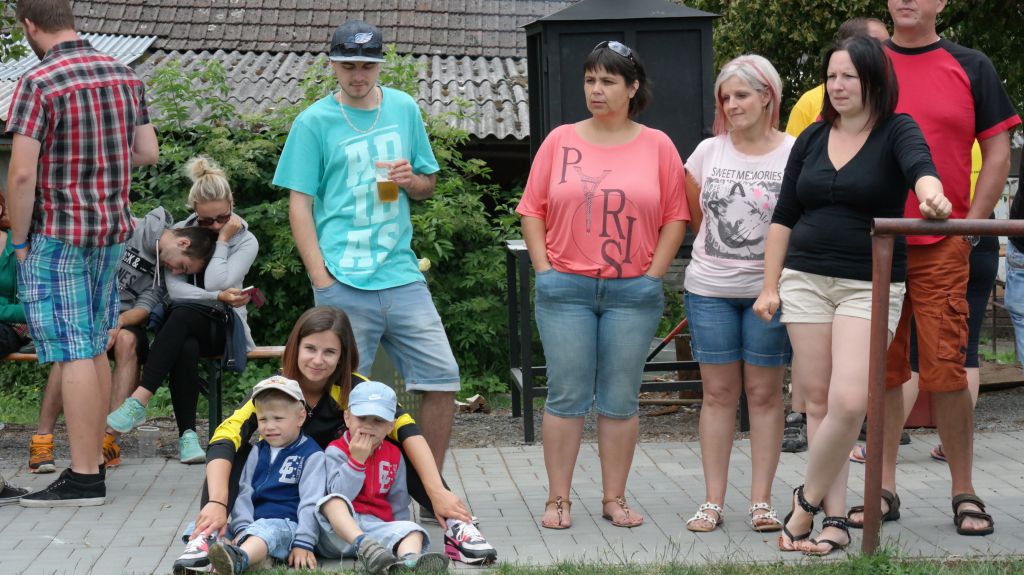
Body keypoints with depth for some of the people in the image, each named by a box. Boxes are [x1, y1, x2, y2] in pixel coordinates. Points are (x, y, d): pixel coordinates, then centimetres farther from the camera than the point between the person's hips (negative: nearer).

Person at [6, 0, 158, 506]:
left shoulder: (38, 83, -15)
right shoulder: (124, 75, 6)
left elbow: (22, 173, -18)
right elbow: (148, 152, 11)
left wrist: (19, 240, -7)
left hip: (57, 235, -7)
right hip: (112, 230, 7)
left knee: (73, 354, -5)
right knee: (95, 349, 15)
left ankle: (83, 477, -4)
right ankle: (93, 459, 22)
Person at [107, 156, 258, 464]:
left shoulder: (246, 242, 4)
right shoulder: (179, 233, 7)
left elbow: (215, 283, -11)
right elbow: (174, 288, -5)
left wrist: (223, 240, -8)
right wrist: (219, 296, -16)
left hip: (222, 328, -1)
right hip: (184, 327, 1)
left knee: (183, 314, -37)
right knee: (186, 349, -38)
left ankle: (139, 402, -47)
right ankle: (187, 434, -41)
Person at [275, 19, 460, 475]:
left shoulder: (404, 108, 11)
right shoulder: (314, 122, 0)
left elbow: (429, 185, 20)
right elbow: (299, 204, -2)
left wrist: (411, 180, -5)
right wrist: (321, 277, -10)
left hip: (401, 275, 4)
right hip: (343, 283, -4)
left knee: (442, 378, 1)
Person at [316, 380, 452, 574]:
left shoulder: (394, 455, 13)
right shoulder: (336, 451, -1)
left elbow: (398, 501, 18)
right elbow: (338, 495, -15)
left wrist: (399, 532, 9)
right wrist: (356, 460, -17)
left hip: (377, 525, 4)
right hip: (339, 529, -4)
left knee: (411, 529, -23)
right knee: (331, 501, -34)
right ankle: (364, 546, -56)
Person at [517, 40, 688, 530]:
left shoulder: (657, 146, 5)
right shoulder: (560, 141, 6)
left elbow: (675, 218, 5)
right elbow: (532, 210, 7)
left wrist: (653, 276, -2)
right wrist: (545, 270, -1)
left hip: (633, 291, 0)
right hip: (566, 288, 0)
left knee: (620, 400, 5)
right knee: (567, 396, 1)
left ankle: (615, 499, 13)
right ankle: (558, 500, 8)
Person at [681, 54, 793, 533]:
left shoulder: (794, 154, -3)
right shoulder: (708, 152, 6)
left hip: (770, 291, -2)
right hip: (709, 291, 2)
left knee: (765, 392, 3)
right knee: (718, 392, 6)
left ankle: (762, 501, 9)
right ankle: (713, 501, 10)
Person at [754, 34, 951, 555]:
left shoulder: (897, 131, -3)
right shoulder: (812, 139, 9)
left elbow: (920, 166, -26)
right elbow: (784, 216, 14)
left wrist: (932, 196, -49)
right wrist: (770, 286, 9)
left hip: (871, 286, -4)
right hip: (805, 280, 4)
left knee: (849, 401, -16)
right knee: (818, 402, 3)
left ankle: (807, 501, 5)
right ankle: (834, 518, 10)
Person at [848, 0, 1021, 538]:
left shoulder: (970, 68, 6)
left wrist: (969, 224, -3)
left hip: (941, 248, -2)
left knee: (946, 370, -4)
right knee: (882, 370, 6)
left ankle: (964, 493, 8)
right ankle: (884, 491, 15)